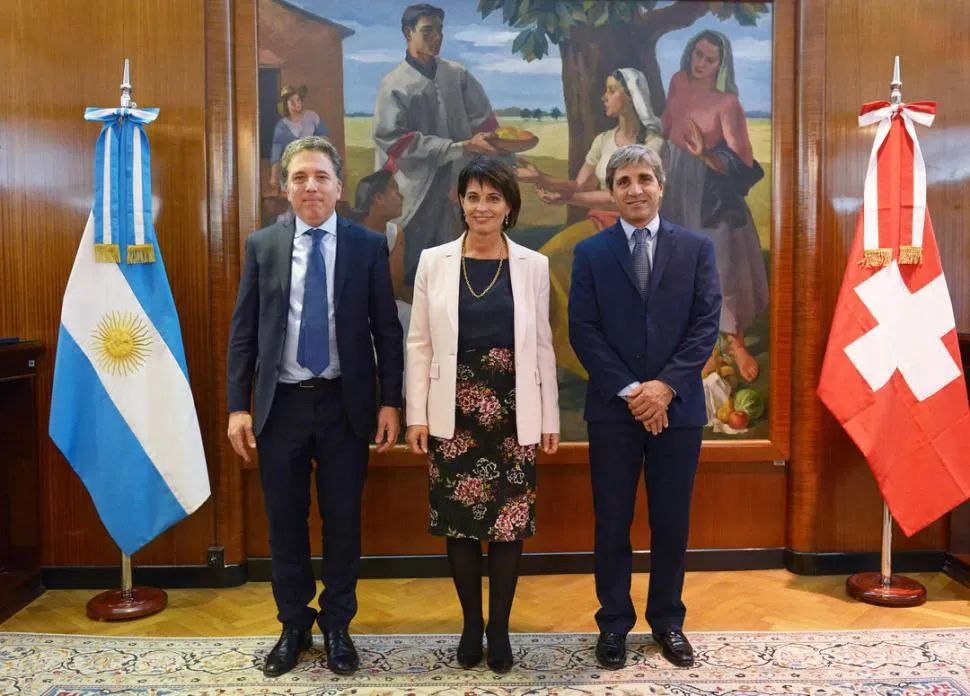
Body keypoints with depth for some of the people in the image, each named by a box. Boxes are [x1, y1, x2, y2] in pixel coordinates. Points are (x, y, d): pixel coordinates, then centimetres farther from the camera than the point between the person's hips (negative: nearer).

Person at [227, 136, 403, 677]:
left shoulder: (369, 245, 0)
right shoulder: (262, 245, 5)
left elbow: (387, 329, 0)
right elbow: (244, 330, 4)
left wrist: (391, 401, -5)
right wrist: (239, 405, -2)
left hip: (345, 404, -1)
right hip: (281, 404, 2)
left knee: (343, 519, 9)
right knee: (286, 521, 10)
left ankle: (337, 626, 28)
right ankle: (293, 626, 29)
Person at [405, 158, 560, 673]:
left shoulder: (533, 265, 3)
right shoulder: (434, 261, 2)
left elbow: (542, 346, 5)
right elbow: (419, 343, 2)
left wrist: (549, 418, 4)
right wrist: (416, 414, -2)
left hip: (513, 412, 0)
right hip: (454, 412, 0)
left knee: (509, 519, 5)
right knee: (458, 519, 7)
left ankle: (499, 627, 23)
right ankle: (471, 624, 26)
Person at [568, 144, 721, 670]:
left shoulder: (697, 247, 5)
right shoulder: (590, 252, 3)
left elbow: (707, 324, -2)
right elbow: (582, 331, -4)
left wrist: (666, 385, -13)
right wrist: (628, 390, -13)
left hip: (678, 405, 1)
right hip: (612, 408, 0)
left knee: (672, 522, 10)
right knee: (612, 522, 7)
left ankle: (668, 621, 28)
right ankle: (614, 623, 23)